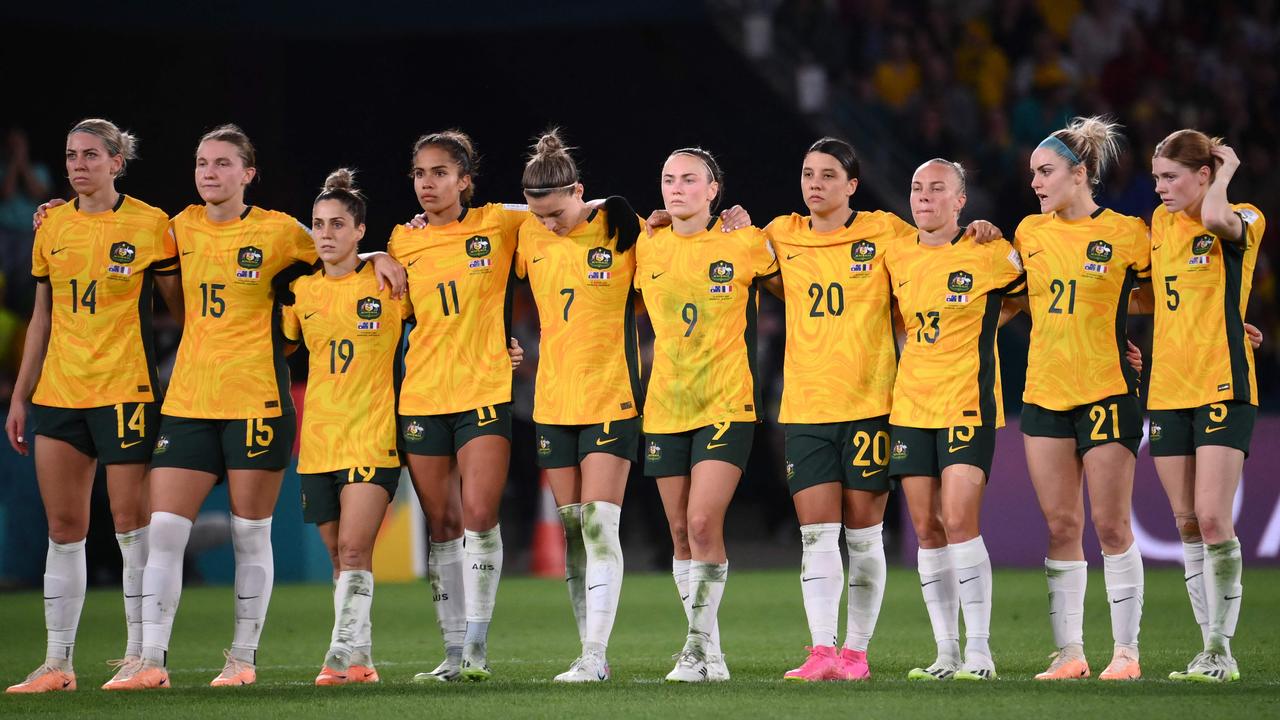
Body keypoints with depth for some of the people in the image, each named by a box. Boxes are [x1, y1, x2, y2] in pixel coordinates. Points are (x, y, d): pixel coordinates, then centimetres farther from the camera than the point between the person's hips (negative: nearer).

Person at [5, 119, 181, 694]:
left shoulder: (149, 224, -4)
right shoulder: (52, 227, 10)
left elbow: (180, 306, 1)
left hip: (124, 390, -5)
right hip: (57, 394, 5)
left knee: (132, 523, -3)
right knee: (63, 529, 5)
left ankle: (140, 654, 3)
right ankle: (58, 662, 7)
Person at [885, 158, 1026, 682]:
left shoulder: (990, 254, -5)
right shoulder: (895, 256, 8)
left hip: (968, 403, -5)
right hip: (910, 404, 5)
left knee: (959, 521, -14)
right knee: (927, 529, 4)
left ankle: (978, 651, -9)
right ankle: (946, 652, 9)